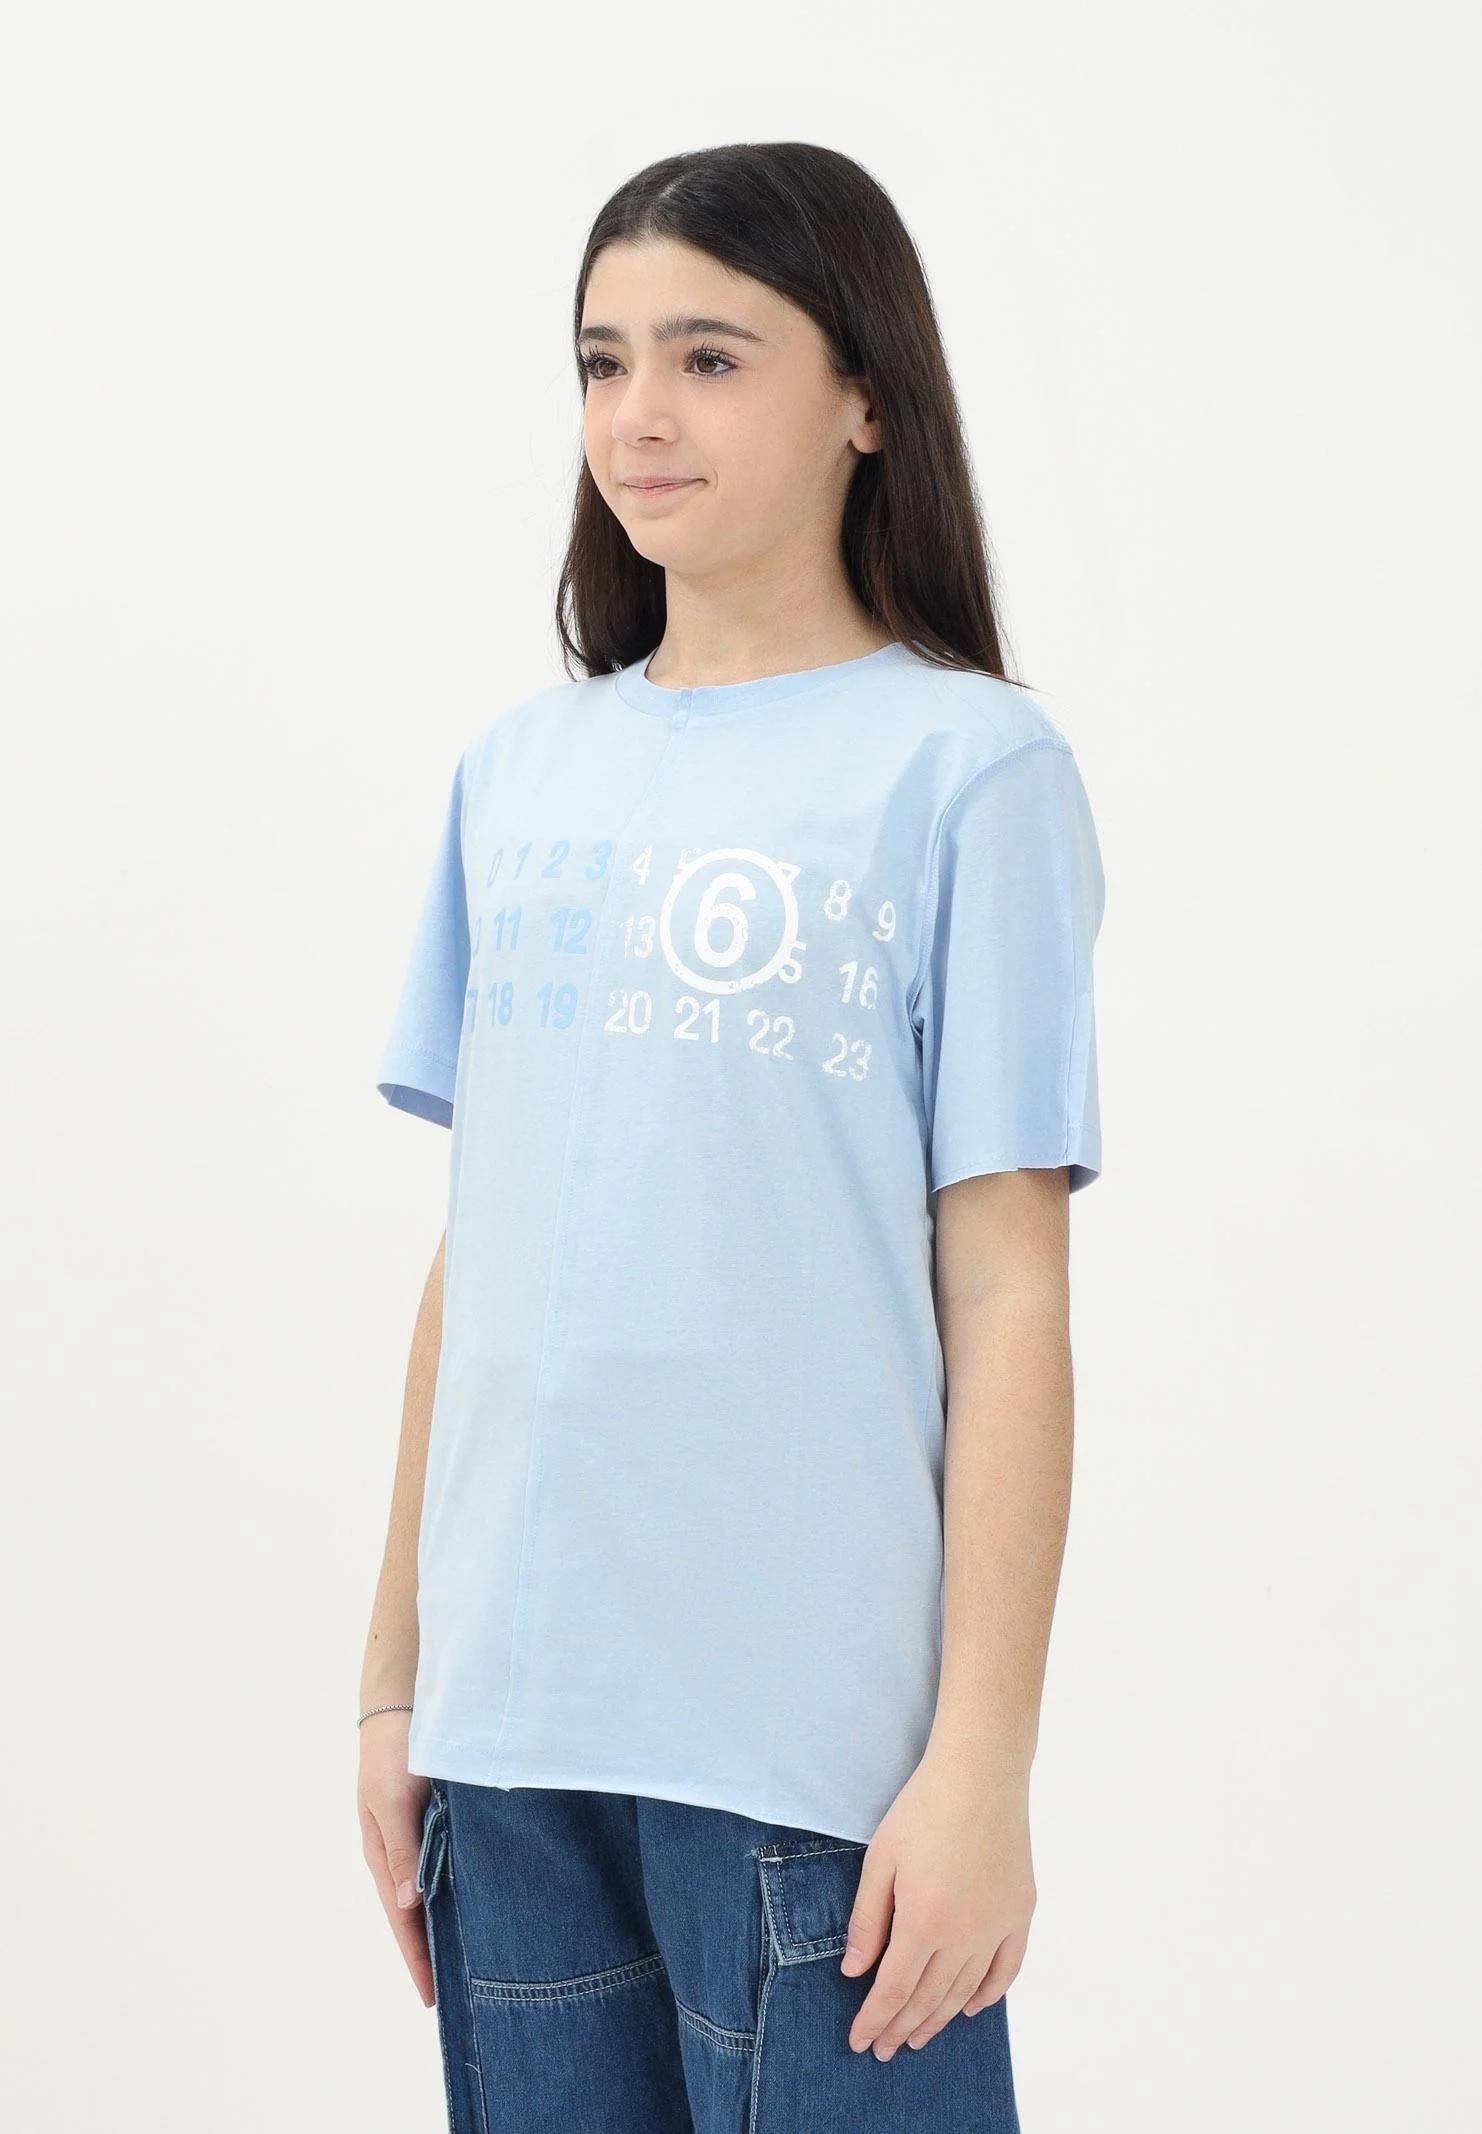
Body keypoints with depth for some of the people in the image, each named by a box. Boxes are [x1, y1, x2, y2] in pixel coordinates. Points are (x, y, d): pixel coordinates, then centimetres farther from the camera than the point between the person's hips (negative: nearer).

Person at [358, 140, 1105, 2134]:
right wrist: (397, 1678, 12)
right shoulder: (521, 767, 11)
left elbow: (1005, 1295, -7)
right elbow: (474, 1252, 13)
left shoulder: (966, 768, -4)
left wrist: (984, 1758, -10)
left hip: (816, 1741, -4)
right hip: (513, 1732, 5)